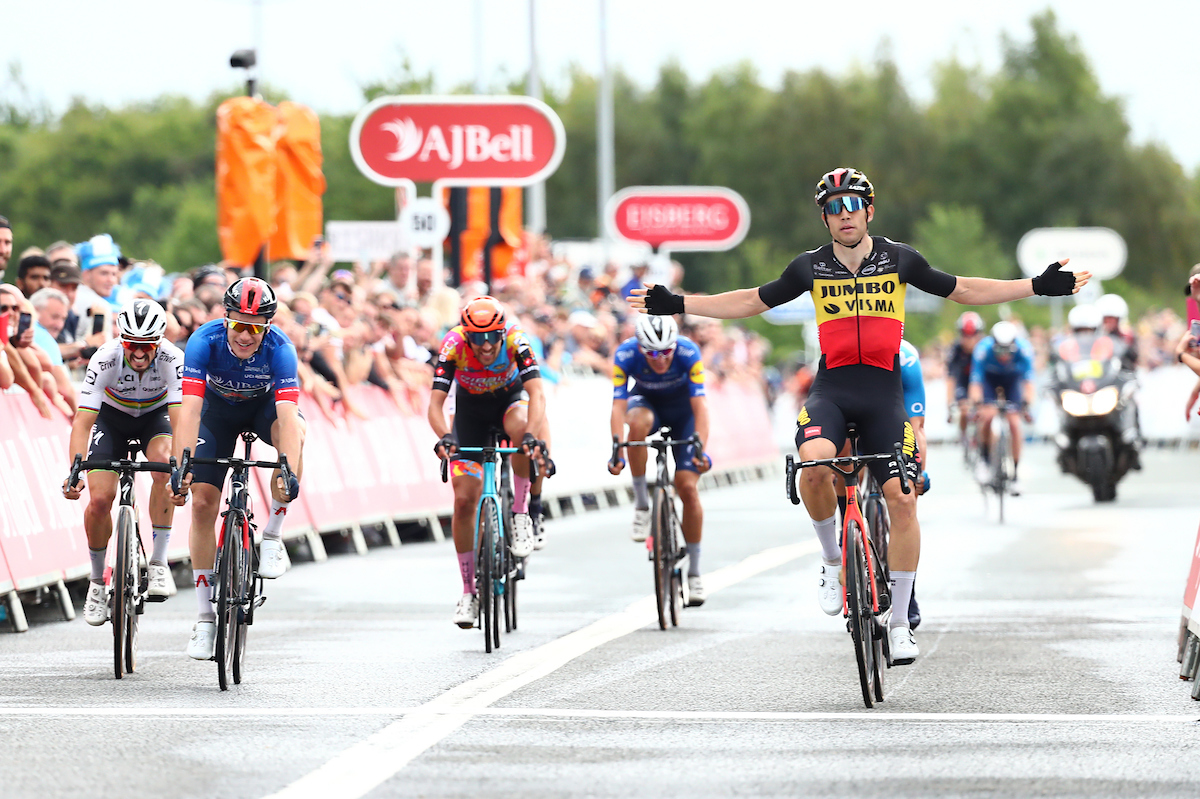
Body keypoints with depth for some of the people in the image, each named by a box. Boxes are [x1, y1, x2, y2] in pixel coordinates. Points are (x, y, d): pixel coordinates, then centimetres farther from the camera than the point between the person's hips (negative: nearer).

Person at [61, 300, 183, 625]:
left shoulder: (172, 360, -32)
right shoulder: (105, 359, -33)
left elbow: (180, 418, -38)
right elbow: (83, 421, -35)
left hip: (155, 414, 0)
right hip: (112, 416, 0)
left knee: (164, 464, -33)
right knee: (100, 499, -16)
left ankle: (158, 563, -24)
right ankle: (97, 583, 7)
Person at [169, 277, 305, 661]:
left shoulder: (279, 349, -34)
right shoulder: (205, 341, -33)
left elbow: (287, 414, -44)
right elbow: (189, 409, -40)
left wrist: (290, 473, -58)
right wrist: (181, 467, -52)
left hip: (265, 404, -1)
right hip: (219, 408, 1)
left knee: (293, 432, -36)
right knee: (202, 504, -9)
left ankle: (272, 535, -17)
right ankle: (205, 616, 1)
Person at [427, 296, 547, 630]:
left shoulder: (515, 341, -32)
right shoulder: (453, 346, -30)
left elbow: (537, 395, -40)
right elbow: (435, 404, -35)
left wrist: (531, 435, -58)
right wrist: (444, 438, -54)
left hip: (510, 399, -1)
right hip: (470, 409, 1)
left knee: (521, 428, -39)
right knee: (464, 501, -8)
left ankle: (521, 515, -20)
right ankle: (469, 592, 5)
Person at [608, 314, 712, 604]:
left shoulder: (689, 352, -33)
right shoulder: (626, 355, -31)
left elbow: (700, 406, -35)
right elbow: (618, 406, -35)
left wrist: (700, 450, -48)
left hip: (682, 408, 0)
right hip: (647, 400, 0)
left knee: (688, 487, -11)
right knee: (639, 423, -37)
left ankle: (694, 572, 2)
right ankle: (642, 504, -20)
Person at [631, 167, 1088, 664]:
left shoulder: (898, 259, 2)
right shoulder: (811, 267, 3)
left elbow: (964, 291, 12)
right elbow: (751, 302, 13)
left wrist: (1039, 286, 7)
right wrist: (676, 305, 9)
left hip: (883, 394, 0)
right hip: (830, 391, 0)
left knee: (902, 499, -12)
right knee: (814, 464, -32)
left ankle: (900, 621, 1)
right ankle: (831, 558, -5)